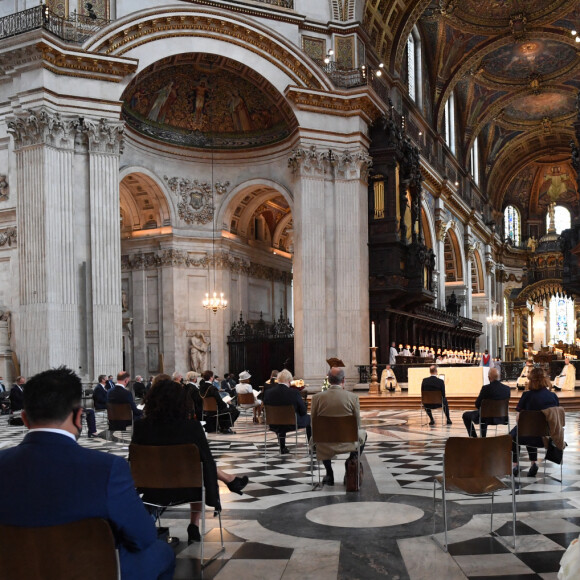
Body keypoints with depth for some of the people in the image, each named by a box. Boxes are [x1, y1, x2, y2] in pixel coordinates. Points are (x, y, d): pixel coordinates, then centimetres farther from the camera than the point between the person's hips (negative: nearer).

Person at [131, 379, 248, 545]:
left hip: (152, 491, 3)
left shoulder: (141, 427, -15)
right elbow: (207, 462, -13)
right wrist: (214, 498, 1)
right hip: (185, 491, -3)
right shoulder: (192, 426, -21)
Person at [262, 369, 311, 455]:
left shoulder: (268, 392, -14)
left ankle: (282, 448, 39)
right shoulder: (294, 393, -22)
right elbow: (303, 411, -13)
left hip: (274, 425, 3)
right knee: (308, 417, 25)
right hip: (293, 424, -3)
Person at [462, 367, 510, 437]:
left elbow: (477, 405, -11)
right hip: (502, 418, 6)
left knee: (466, 415, 18)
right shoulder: (507, 388, -7)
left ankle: (474, 437, 20)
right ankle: (483, 437, 40)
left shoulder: (486, 388, -22)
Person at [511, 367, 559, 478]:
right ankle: (534, 463, 27)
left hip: (534, 438, -4)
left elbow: (518, 419, -9)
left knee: (514, 433, 28)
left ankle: (515, 465, 31)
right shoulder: (553, 396, -2)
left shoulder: (528, 395, -13)